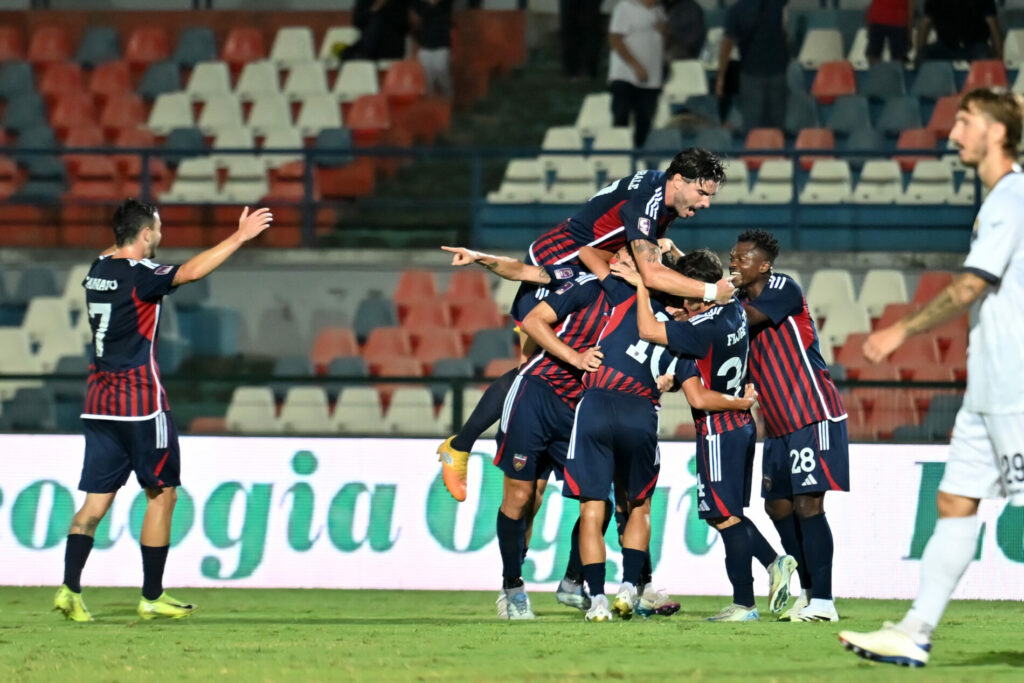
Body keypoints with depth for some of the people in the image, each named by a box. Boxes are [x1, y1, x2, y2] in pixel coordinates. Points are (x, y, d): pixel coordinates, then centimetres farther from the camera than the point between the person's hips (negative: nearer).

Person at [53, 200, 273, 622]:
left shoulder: (98, 269, 9)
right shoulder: (140, 275, -14)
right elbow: (190, 271, -31)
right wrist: (239, 237, -29)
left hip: (98, 402, 7)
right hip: (141, 401, -7)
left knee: (97, 499, 5)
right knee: (162, 494, 4)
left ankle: (70, 588, -8)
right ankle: (152, 597, 4)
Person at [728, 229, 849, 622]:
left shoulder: (784, 289, -12)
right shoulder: (740, 302, 12)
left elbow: (746, 320, -25)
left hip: (814, 416, -9)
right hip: (779, 425, 9)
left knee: (807, 505, -13)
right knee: (778, 507, 9)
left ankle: (823, 601, -13)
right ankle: (808, 593, 20)